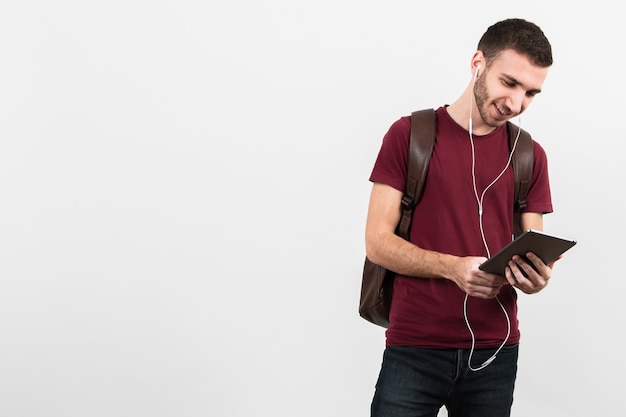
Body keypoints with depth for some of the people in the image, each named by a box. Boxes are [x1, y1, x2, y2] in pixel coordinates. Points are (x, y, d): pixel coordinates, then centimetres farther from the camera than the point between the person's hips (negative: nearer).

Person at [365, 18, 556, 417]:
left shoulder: (530, 155, 7)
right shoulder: (410, 134, -2)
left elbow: (532, 255, 9)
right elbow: (377, 241, -6)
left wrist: (535, 277, -15)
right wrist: (452, 267, -22)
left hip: (496, 352, 3)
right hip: (414, 348, -3)